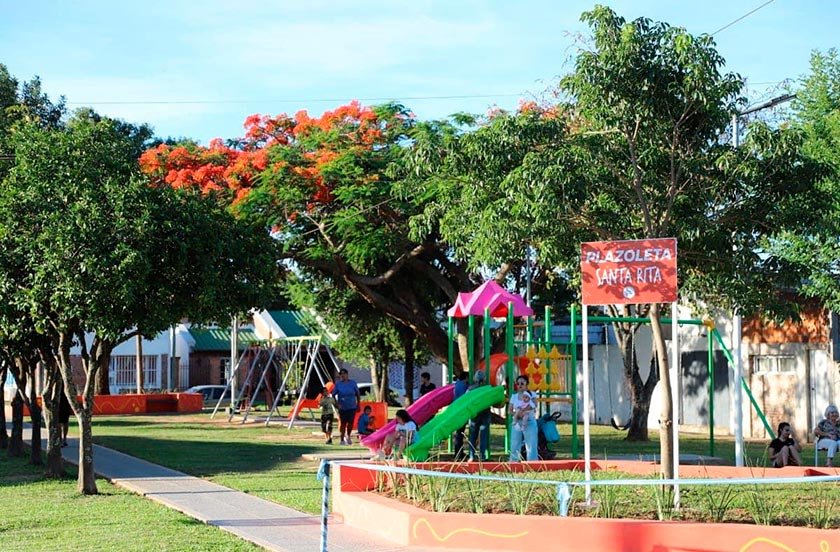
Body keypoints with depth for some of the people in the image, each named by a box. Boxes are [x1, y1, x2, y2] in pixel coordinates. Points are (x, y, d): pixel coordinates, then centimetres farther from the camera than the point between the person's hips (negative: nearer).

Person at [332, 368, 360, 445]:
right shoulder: (338, 384, -4)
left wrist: (358, 405, 5)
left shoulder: (352, 383, 0)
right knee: (342, 424, 2)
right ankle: (342, 439, 19)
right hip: (342, 408, -1)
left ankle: (348, 436, 24)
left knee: (350, 424, -3)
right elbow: (333, 395, 1)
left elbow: (357, 394, 9)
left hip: (352, 407, 1)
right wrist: (336, 404, -10)